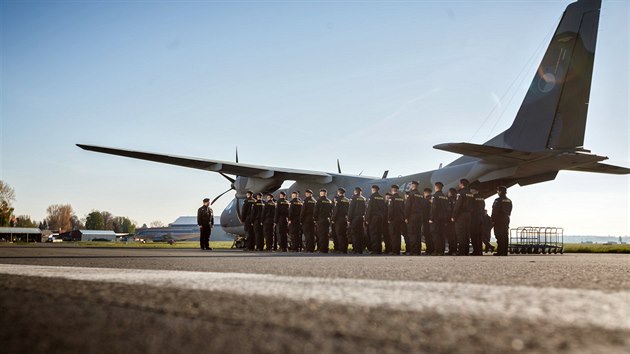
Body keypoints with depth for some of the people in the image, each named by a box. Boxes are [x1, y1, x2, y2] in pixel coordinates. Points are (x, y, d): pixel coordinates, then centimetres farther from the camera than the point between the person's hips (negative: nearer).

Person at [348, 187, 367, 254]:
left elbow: (351, 208, -10)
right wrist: (364, 217, 13)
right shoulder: (363, 198, 9)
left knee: (354, 234, -3)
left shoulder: (354, 197, -6)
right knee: (361, 234, 8)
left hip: (355, 218, -5)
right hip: (361, 218, 5)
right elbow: (365, 209, 10)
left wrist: (349, 217, -6)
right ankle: (360, 249, 8)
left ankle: (356, 249, -8)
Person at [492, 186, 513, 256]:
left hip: (499, 220, -7)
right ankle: (505, 251, 6)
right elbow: (510, 211, 15)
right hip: (506, 219, 7)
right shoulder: (509, 201, 13)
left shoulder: (498, 200, -11)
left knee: (499, 237, -7)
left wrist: (493, 220, -12)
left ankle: (500, 251, -10)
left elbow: (495, 211, -14)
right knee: (505, 236, 6)